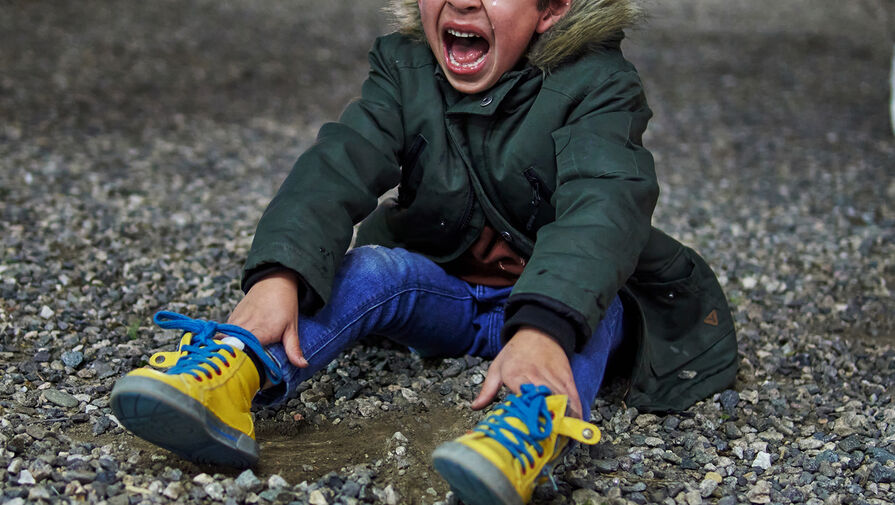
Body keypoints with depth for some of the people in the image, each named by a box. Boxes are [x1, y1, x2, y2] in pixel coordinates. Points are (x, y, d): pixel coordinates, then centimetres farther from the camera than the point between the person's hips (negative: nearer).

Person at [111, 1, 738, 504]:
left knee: (583, 293, -34)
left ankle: (533, 424, -63)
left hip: (569, 304, -2)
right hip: (447, 295, 3)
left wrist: (543, 330, -55)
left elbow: (600, 206, -35)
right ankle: (227, 379, -49)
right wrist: (279, 273, -42)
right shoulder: (404, 67, -5)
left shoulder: (597, 84, -17)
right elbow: (338, 167, -22)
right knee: (369, 269, -26)